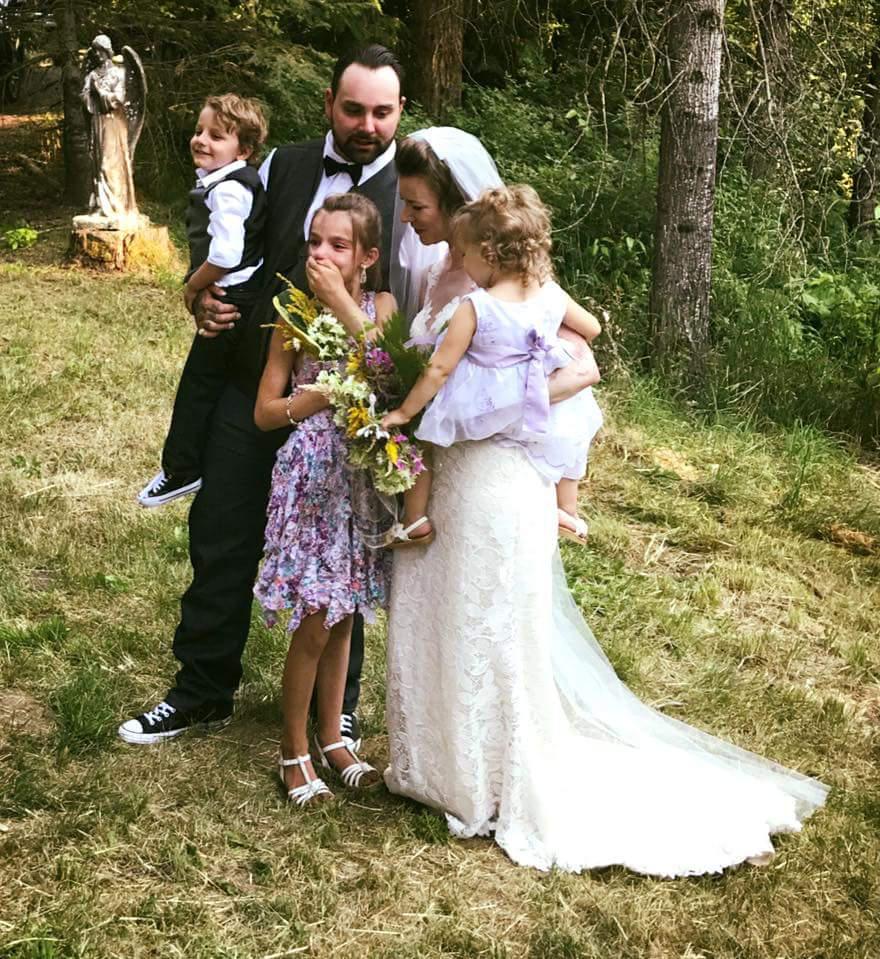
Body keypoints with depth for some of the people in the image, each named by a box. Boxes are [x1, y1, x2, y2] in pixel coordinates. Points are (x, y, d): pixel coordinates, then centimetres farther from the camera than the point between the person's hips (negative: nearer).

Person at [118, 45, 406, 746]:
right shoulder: (283, 167, 5)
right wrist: (207, 300, -4)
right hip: (255, 387, 4)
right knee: (221, 543, 10)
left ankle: (337, 708, 31)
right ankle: (202, 693, 29)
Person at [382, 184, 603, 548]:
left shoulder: (474, 308, -22)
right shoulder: (552, 294, -10)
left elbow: (440, 369, -19)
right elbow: (592, 329, 6)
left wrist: (403, 412, -9)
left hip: (478, 410, -4)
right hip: (539, 410, 4)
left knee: (417, 433, 16)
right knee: (577, 419, 33)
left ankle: (415, 521, 17)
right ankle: (567, 510, 37)